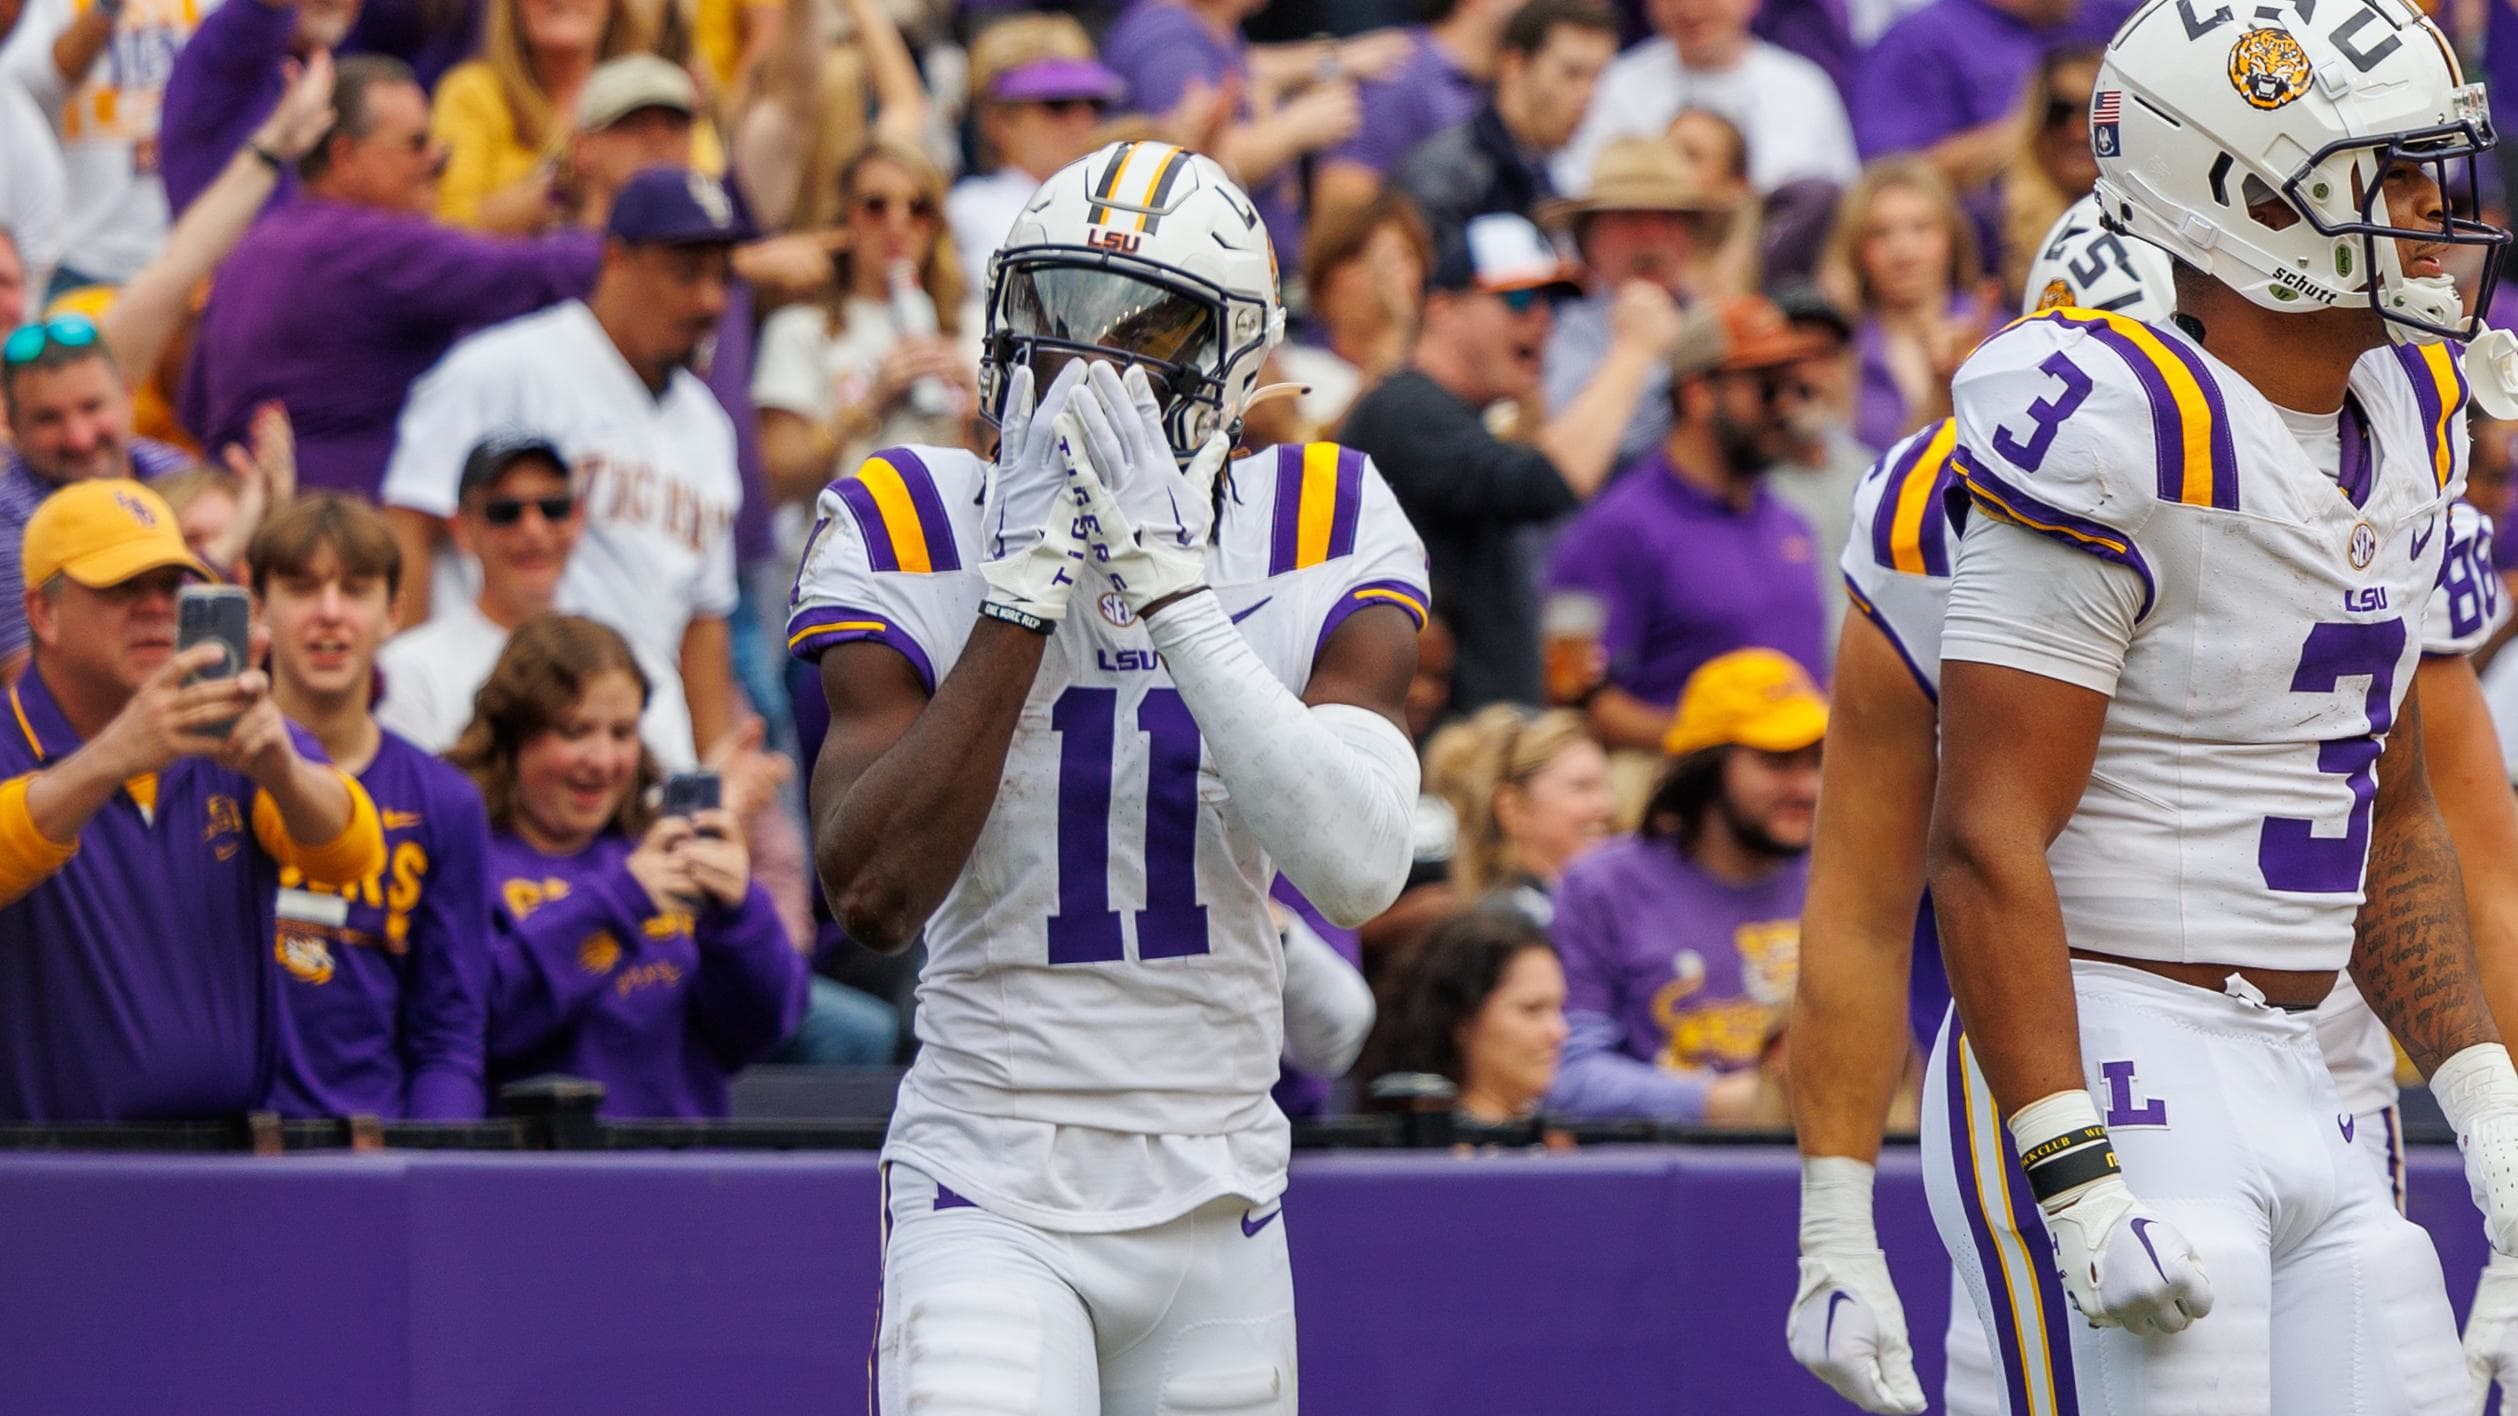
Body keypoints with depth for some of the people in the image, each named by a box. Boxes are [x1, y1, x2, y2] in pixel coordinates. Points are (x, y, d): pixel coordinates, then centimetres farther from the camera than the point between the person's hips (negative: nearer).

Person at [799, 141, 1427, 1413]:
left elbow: (1358, 870, -19)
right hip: (991, 1197, -3)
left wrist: (1168, 582, -21)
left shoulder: (1320, 538, -3)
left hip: (1215, 1198, 3)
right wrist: (1025, 586, -20)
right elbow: (871, 898, -18)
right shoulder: (918, 539, -6)